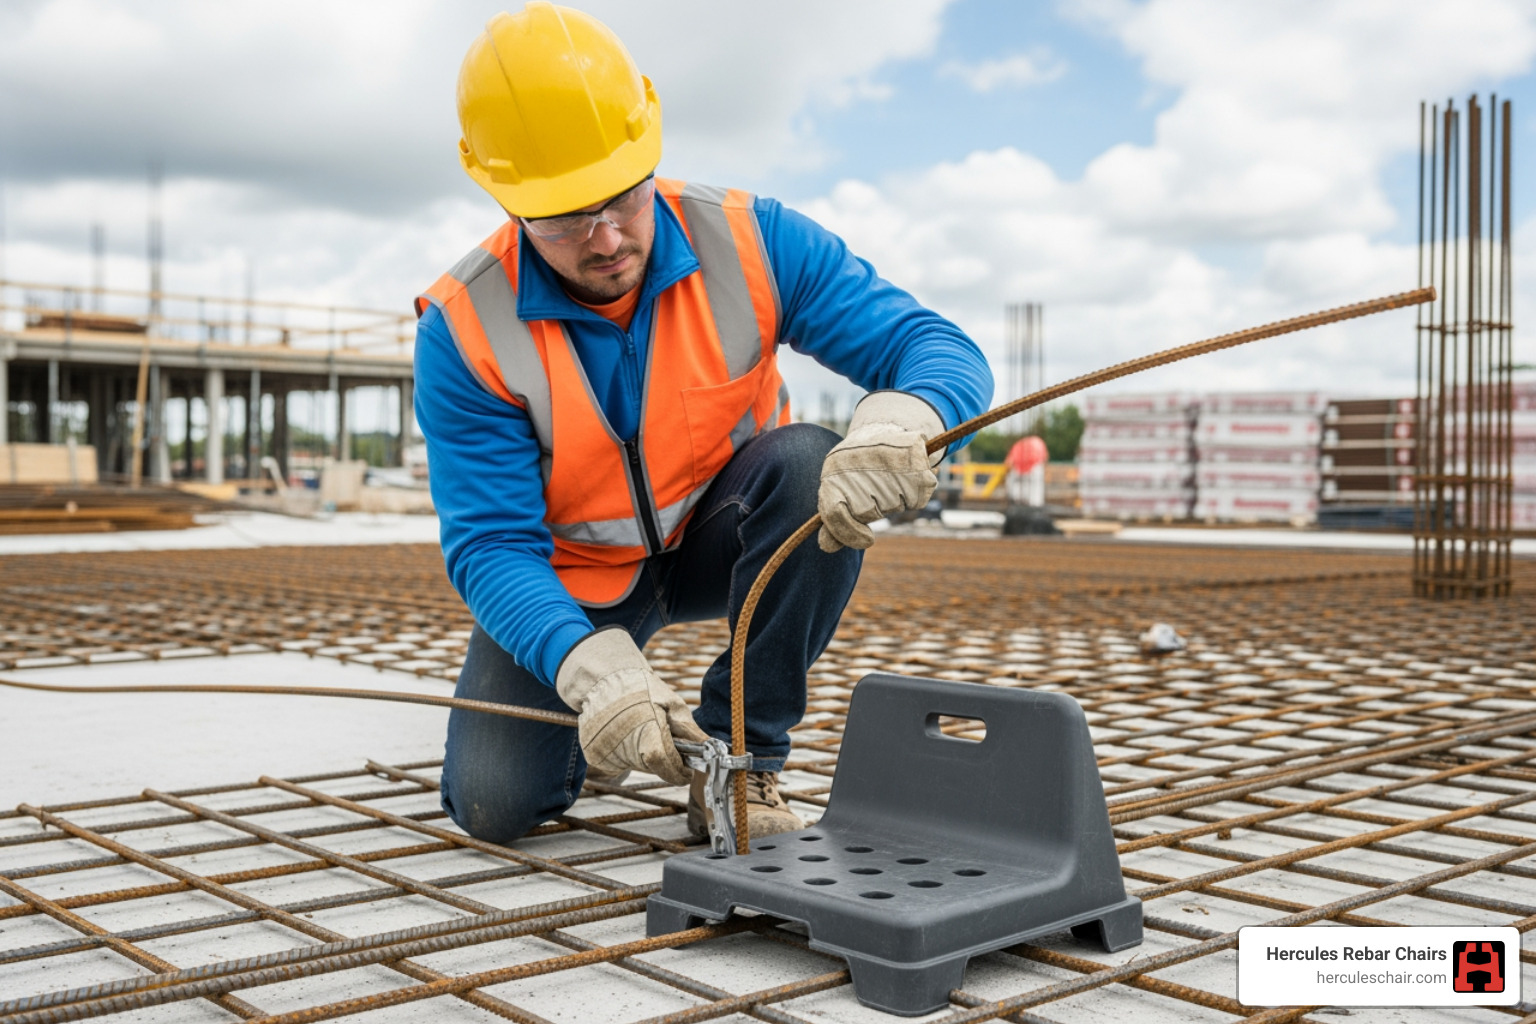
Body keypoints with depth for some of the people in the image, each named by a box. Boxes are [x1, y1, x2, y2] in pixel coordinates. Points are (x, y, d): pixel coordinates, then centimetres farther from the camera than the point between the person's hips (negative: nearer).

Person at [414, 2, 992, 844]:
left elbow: (940, 349, -25)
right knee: (493, 806, -17)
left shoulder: (747, 243, -21)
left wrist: (898, 420, -51)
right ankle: (596, 726, 21)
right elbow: (489, 544, -25)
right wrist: (593, 665, -45)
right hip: (572, 578, 0)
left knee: (810, 468, -33)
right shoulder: (465, 329, -22)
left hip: (720, 537, 1)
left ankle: (737, 755, -16)